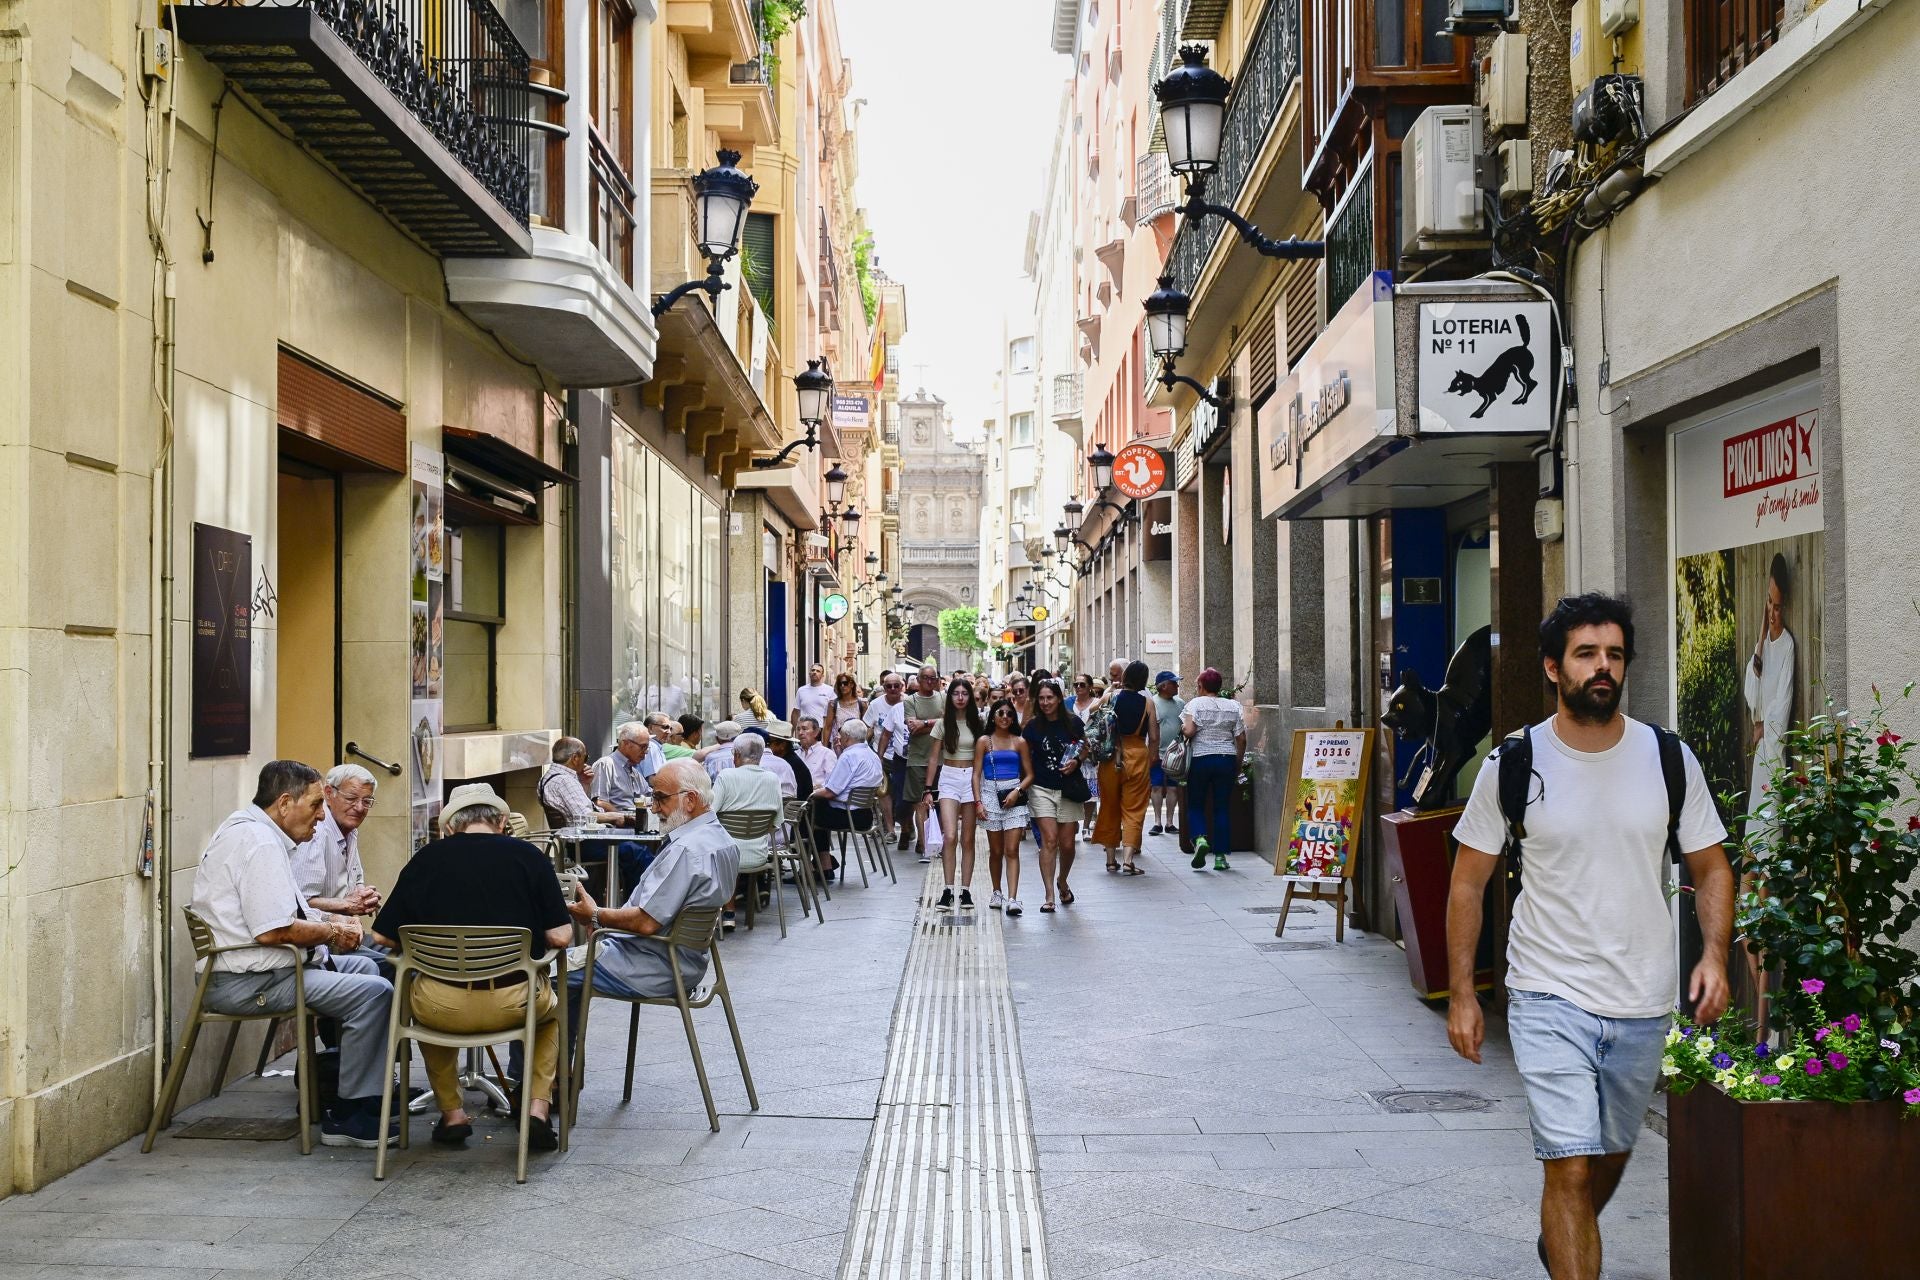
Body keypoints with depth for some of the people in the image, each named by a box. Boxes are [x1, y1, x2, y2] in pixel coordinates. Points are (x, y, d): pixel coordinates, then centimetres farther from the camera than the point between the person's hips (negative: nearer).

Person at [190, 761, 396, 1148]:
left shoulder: (248, 829, 17)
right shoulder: (260, 844, -19)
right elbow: (274, 931, -26)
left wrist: (330, 921, 9)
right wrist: (332, 933, -10)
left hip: (249, 971, 12)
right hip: (248, 982, -12)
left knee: (362, 967, 21)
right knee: (374, 992, -18)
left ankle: (374, 1094, 21)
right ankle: (351, 1117, -10)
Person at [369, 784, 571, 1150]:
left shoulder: (427, 858, 1)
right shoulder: (529, 856, 0)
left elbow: (382, 935, 6)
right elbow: (560, 936, -1)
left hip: (441, 1008, 1)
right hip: (512, 1003, 0)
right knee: (551, 1009, 35)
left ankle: (451, 1113, 32)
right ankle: (538, 1109, 18)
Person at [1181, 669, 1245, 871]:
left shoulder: (1195, 704, -3)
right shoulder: (1233, 706, 7)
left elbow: (1189, 731, -16)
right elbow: (1241, 739, 5)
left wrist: (1183, 728, 7)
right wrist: (1237, 766, 13)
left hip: (1200, 759, -2)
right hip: (1227, 759, 3)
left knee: (1195, 805, 10)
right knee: (1222, 808, 6)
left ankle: (1200, 839, -16)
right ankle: (1220, 856, 5)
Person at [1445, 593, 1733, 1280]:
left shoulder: (1669, 759, -1)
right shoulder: (1512, 764, -6)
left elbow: (1711, 869, 8)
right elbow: (1468, 882, 0)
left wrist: (1714, 954, -10)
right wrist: (1461, 994, -4)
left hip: (1644, 1003, 3)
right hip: (1549, 998, -3)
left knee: (1612, 1155, 20)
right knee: (1571, 1167, -11)